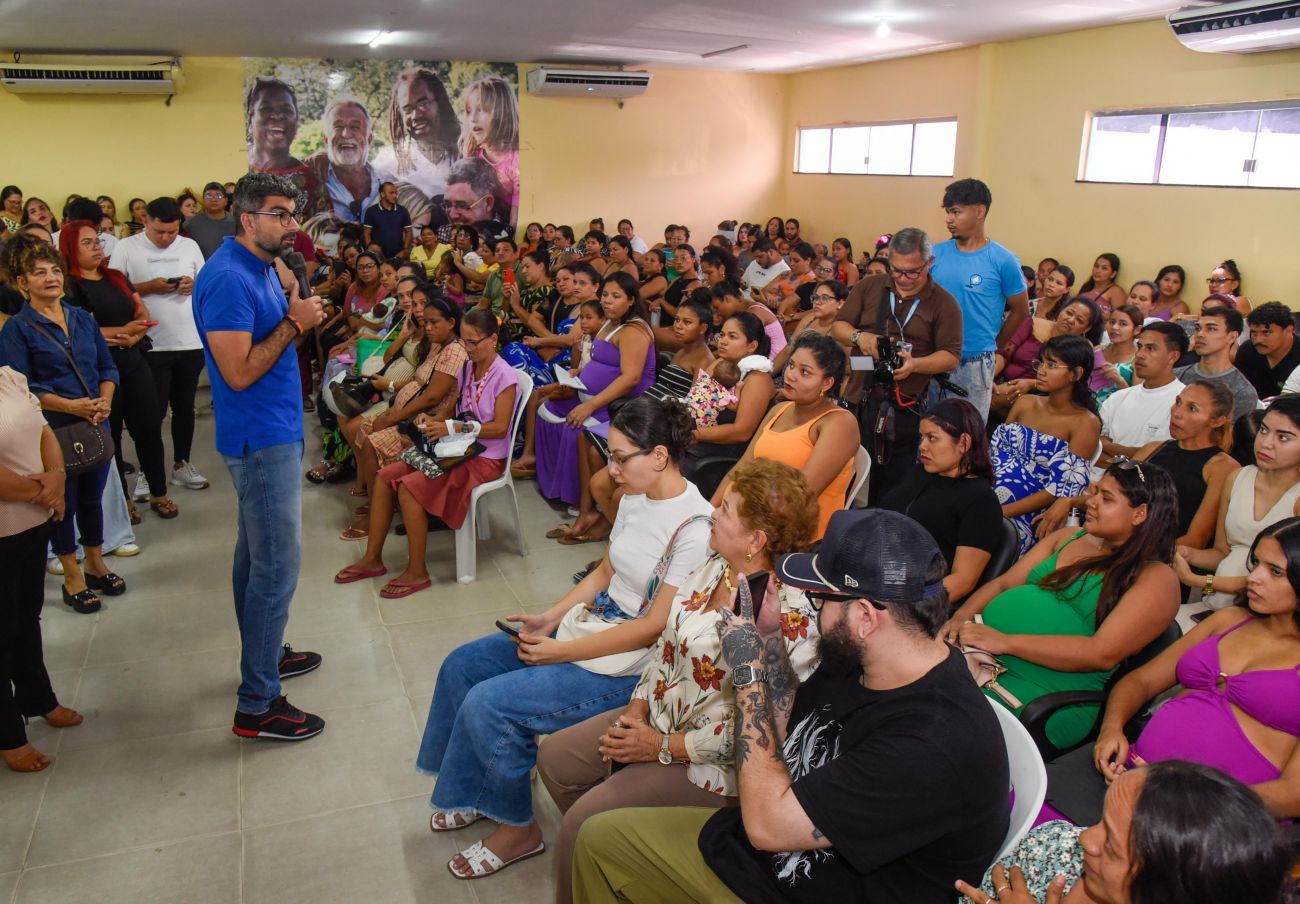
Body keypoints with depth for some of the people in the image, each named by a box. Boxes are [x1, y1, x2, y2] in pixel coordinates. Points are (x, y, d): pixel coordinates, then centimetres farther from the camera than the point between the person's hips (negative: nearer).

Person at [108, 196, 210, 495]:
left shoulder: (190, 246, 7)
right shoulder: (127, 248, -3)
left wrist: (195, 285, -7)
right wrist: (149, 286, -17)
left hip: (191, 342, 4)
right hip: (151, 345, -4)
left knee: (185, 406, 14)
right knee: (153, 410, 1)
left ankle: (181, 464, 27)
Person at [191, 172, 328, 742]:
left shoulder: (261, 268, 11)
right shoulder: (228, 279, -20)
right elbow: (239, 372, -24)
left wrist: (297, 316, 3)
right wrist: (294, 323, -19)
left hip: (270, 434, 11)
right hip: (262, 439, -11)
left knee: (257, 555, 21)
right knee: (277, 567, -6)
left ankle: (264, 654, 37)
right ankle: (257, 705, 3)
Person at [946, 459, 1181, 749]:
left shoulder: (1156, 578, -1)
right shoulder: (1068, 537, 20)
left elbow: (1103, 654, -14)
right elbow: (1002, 584, 18)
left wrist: (1005, 641, -19)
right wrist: (961, 619, -4)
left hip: (1042, 693, -6)